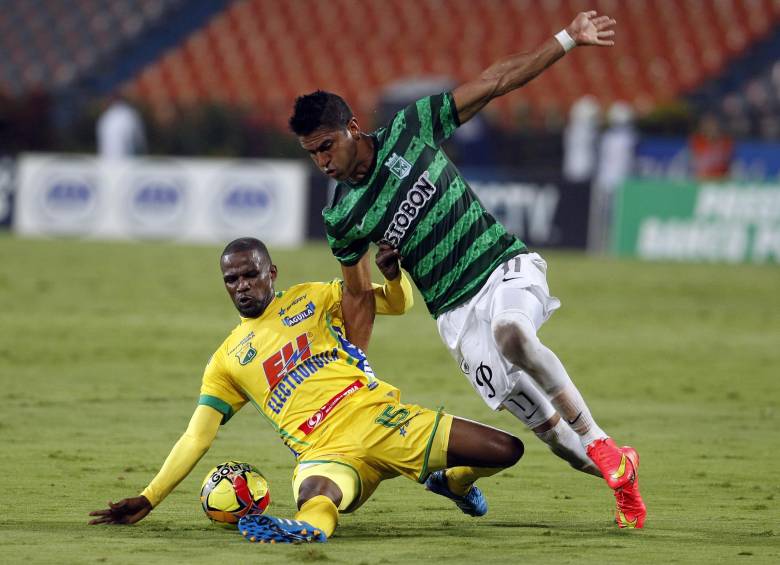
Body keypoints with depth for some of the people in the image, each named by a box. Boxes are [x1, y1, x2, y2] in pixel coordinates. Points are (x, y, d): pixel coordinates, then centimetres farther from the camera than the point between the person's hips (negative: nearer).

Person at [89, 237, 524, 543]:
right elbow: (196, 438, 14)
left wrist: (394, 274, -10)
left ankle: (453, 480, 23)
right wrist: (148, 499, 4)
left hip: (380, 417, 2)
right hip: (328, 452, -2)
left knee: (506, 451, -8)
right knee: (314, 494, -40)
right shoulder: (226, 362, 16)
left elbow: (398, 304, 15)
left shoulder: (310, 299, 17)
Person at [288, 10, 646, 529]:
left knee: (512, 332, -36)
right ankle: (619, 471, 15)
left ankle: (601, 444, -22)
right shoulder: (342, 219, 0)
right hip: (456, 312, 2)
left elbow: (493, 83, -1)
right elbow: (359, 297, 12)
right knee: (544, 424, -10)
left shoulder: (410, 131, -5)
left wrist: (568, 39, -4)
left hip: (506, 268, -2)